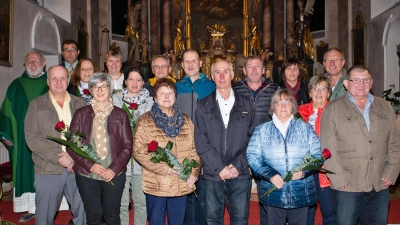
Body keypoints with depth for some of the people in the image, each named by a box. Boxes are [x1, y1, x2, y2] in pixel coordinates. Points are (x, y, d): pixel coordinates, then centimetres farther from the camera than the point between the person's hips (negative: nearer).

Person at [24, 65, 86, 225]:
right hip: (48, 169, -1)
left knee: (83, 212, 6)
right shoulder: (36, 105, 5)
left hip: (78, 168, 1)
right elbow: (32, 137, -5)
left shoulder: (80, 104, 10)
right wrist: (57, 157, -14)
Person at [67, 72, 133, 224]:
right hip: (86, 175, 0)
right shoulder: (81, 114, 2)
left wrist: (114, 169, -12)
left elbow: (127, 146, 0)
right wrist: (90, 165, -12)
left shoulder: (120, 115, 1)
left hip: (114, 175, 0)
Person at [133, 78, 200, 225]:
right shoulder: (145, 120, -3)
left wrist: (194, 172, -4)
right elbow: (139, 151, -11)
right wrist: (164, 168, -16)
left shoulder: (185, 121, 10)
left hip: (182, 184, 3)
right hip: (156, 185, -3)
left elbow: (195, 149, 10)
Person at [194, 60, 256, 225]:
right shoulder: (203, 106, 5)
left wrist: (238, 165, -8)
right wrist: (220, 168, -10)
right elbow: (201, 142, -3)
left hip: (240, 174, 0)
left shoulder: (246, 105, 7)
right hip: (212, 174, 0)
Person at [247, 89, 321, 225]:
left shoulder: (305, 129, 8)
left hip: (300, 195, 1)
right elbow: (252, 156, -2)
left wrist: (304, 170, -13)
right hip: (272, 195, 0)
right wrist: (270, 174, -15)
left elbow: (317, 155, 5)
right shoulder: (261, 130, 6)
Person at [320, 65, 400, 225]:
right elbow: (328, 147, -8)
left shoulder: (385, 107, 12)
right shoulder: (333, 109, -1)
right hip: (347, 187, -3)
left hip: (380, 186, 4)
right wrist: (339, 179, -12)